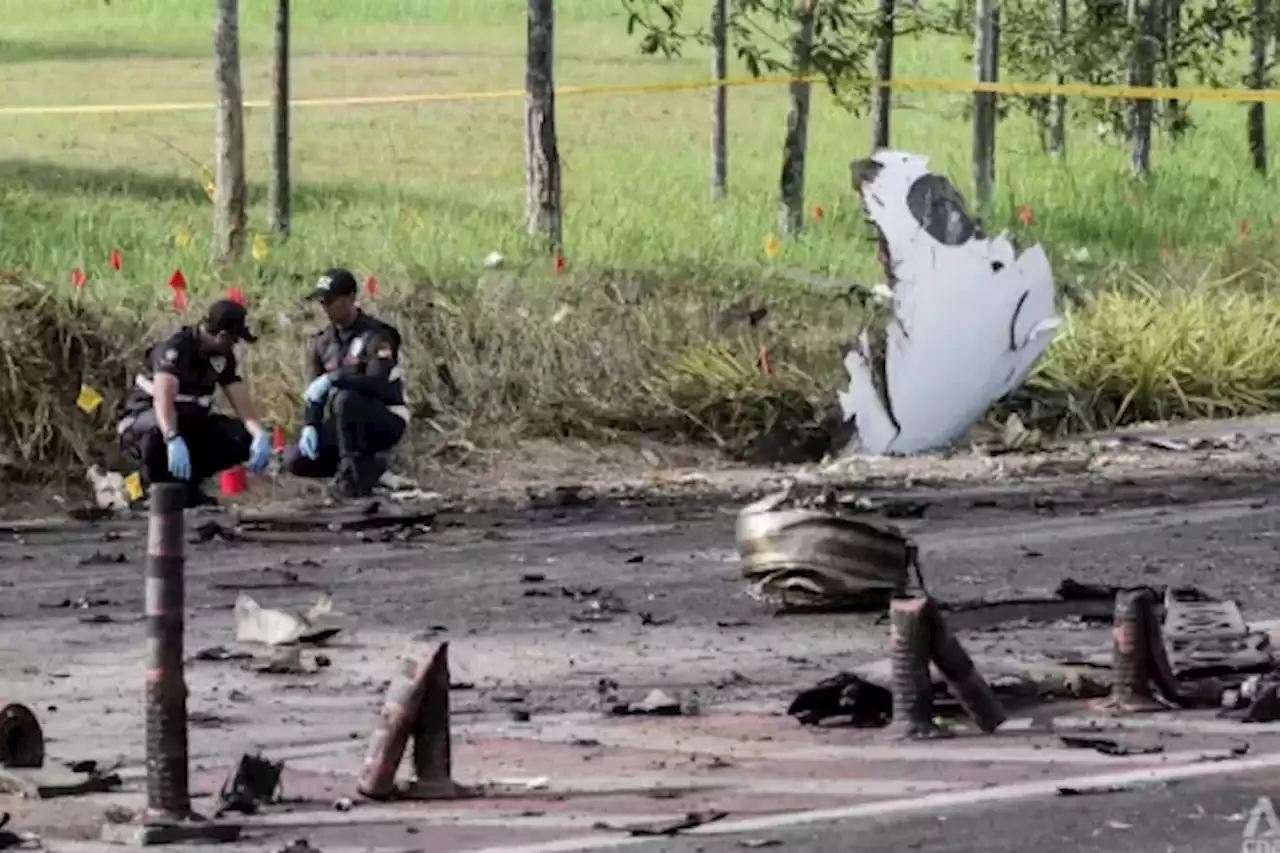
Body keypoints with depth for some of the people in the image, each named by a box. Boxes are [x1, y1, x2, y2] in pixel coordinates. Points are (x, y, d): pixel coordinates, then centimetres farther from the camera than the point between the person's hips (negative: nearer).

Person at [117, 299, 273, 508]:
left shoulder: (223, 357, -1)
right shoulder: (175, 348, -25)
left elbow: (242, 403, -8)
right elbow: (163, 398, -40)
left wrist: (260, 434, -28)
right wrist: (173, 440, -56)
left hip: (191, 425, 7)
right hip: (144, 422, -7)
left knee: (244, 438, -14)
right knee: (159, 429, -43)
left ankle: (187, 485, -1)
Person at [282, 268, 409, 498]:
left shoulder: (376, 335, -16)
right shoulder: (322, 342, 6)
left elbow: (378, 384, -30)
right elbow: (316, 392, 8)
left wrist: (333, 378, -37)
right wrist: (310, 425, -10)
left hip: (386, 421, -7)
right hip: (349, 423, 7)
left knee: (345, 399, -38)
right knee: (295, 460, -10)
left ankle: (352, 474, -23)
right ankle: (366, 467, 6)